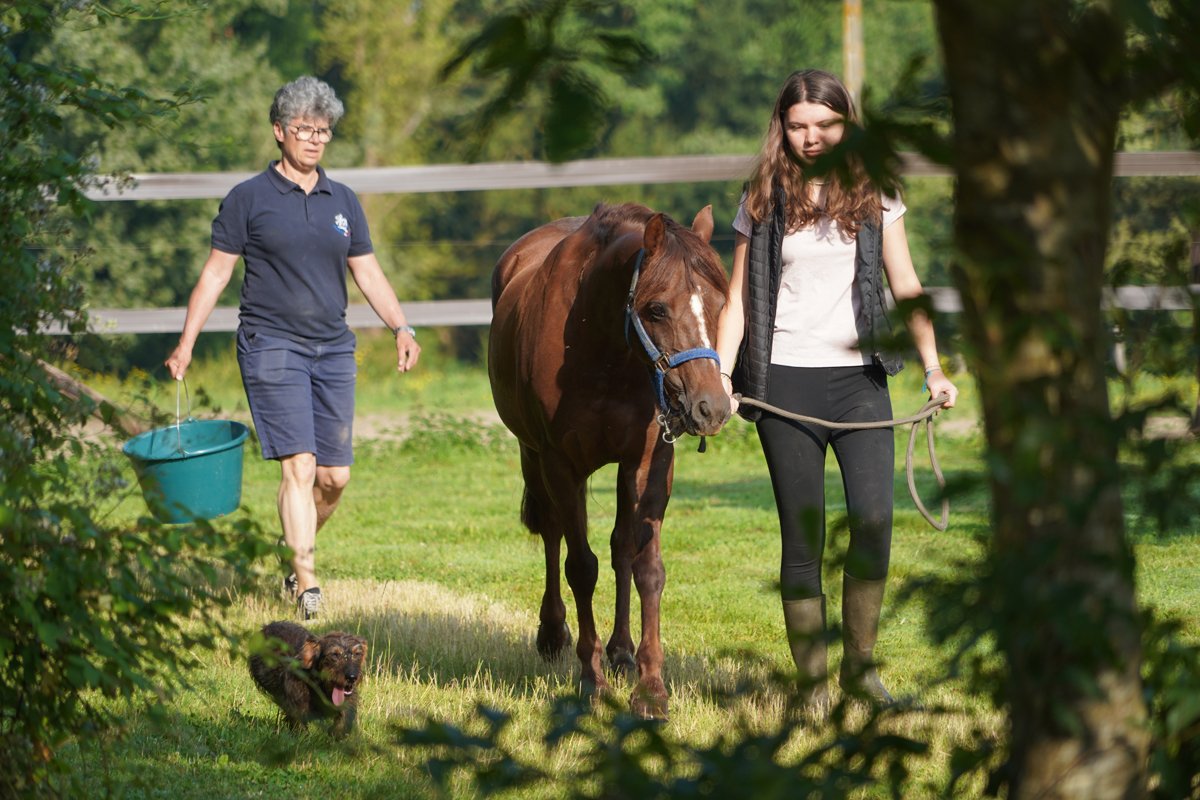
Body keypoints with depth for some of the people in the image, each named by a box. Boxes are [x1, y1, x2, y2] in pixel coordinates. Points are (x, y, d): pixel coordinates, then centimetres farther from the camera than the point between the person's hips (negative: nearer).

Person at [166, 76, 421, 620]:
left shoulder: (343, 202, 12)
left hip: (333, 350, 5)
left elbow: (368, 273, 15)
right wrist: (186, 344, -4)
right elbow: (216, 272, 1)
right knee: (299, 465, -15)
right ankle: (306, 582, -16)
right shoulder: (249, 200, 0)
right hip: (272, 346, -5)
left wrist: (400, 328, -1)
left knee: (335, 475, 3)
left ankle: (292, 550, 28)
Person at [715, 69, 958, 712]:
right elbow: (739, 298, 6)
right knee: (802, 537, -1)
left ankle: (860, 665, 2)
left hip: (859, 376, 1)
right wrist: (721, 376, -6)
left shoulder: (874, 197, 9)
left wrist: (932, 367, -4)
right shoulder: (764, 201, 7)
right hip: (786, 382, 0)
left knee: (873, 520, -13)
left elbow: (906, 286, 7)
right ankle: (811, 681, 6)